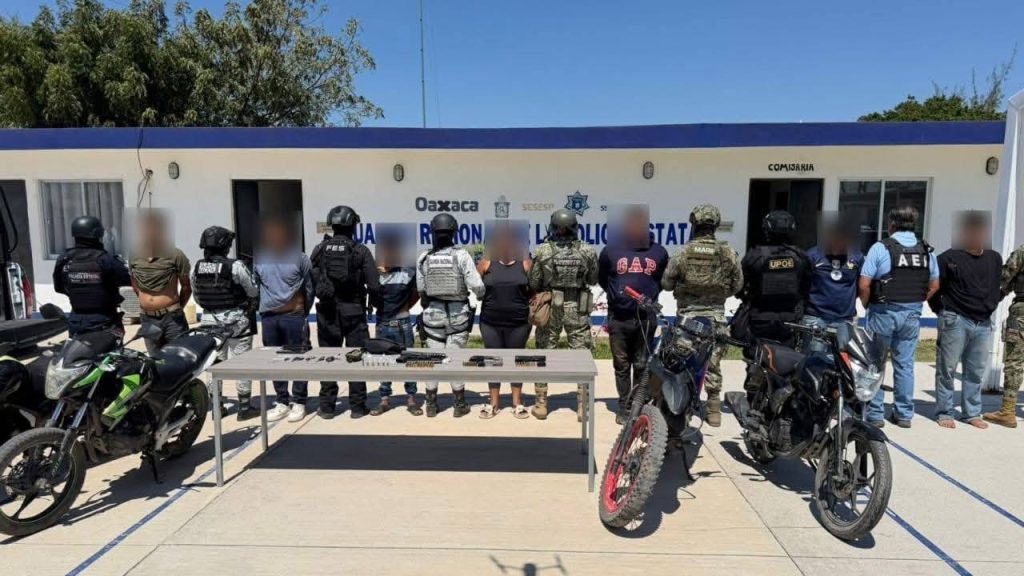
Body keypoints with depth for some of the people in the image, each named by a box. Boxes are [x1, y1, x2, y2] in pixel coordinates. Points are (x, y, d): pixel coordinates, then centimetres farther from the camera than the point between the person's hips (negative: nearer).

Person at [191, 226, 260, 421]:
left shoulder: (196, 268, -1)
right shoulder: (235, 266, -17)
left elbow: (196, 295, 8)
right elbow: (254, 292, -9)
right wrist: (247, 305, 12)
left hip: (209, 320, 5)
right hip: (235, 320, -5)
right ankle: (244, 406, 9)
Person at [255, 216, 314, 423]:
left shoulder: (299, 258, -5)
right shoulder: (260, 258, 4)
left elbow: (309, 288, 2)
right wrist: (263, 307, 11)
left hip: (294, 316, -4)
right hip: (268, 317, 4)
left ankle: (299, 402, 11)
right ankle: (282, 402, 21)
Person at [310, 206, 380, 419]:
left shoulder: (319, 250, 0)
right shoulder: (360, 251, -7)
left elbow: (311, 282, -2)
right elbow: (374, 285, -10)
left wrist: (322, 297, 14)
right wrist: (372, 301, 9)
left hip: (327, 311, 2)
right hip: (354, 311, -2)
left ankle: (327, 407, 15)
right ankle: (357, 406, 11)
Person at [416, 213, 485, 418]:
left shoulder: (424, 258, -4)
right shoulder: (461, 255, -12)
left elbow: (420, 290, -1)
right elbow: (476, 286, -15)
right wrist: (481, 295, 7)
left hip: (433, 314, 2)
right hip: (458, 314, -2)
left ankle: (431, 405, 21)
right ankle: (460, 405, 18)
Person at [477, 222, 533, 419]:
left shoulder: (525, 264, 0)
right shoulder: (486, 264, 1)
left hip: (518, 323, -1)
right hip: (490, 322, 1)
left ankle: (517, 402, 21)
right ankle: (494, 402, 21)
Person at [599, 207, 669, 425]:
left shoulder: (659, 252, 3)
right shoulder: (610, 250, -1)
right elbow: (602, 280, 12)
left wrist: (649, 297, 6)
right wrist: (618, 296, 10)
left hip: (646, 318, 1)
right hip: (619, 318, -1)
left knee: (642, 365, 8)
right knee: (621, 365, 8)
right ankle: (624, 407, 19)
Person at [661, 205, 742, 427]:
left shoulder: (684, 253, -10)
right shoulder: (729, 254, -4)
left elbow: (666, 283, -4)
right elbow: (737, 285, 5)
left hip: (688, 315, -2)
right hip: (716, 315, 2)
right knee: (713, 364, 11)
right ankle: (714, 410, 17)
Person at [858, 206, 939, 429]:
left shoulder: (881, 247, -11)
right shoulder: (927, 250, 5)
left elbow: (864, 285, -15)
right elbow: (934, 286, 12)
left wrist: (867, 305, 1)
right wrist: (915, 303, 18)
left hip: (883, 313, -4)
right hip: (912, 315, 5)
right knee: (905, 364, 12)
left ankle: (875, 413, 9)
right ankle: (904, 414, 18)